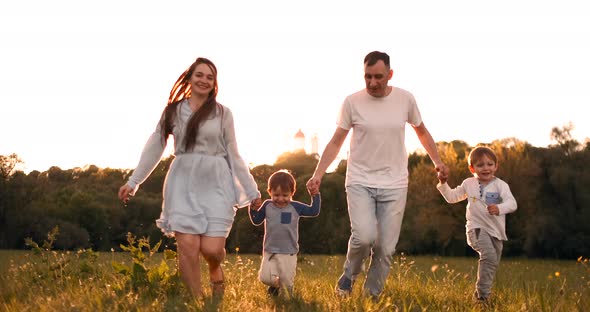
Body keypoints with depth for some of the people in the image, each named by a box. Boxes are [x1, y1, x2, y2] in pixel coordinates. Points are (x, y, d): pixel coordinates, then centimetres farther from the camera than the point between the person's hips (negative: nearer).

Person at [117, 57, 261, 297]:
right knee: (188, 247, -9)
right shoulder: (173, 111, 8)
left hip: (215, 185, -1)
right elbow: (154, 148, 13)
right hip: (183, 184, 1)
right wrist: (133, 182, 12)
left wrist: (251, 190, 10)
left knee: (212, 248, -11)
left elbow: (233, 155, 10)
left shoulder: (222, 113, 6)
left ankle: (215, 271, 26)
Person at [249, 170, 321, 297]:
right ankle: (275, 285, 21)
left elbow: (314, 211, 3)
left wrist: (315, 195, -6)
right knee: (265, 278, -14)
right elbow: (256, 221, 11)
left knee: (286, 284, -1)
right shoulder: (267, 206, 1)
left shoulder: (295, 207, -2)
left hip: (289, 253, -1)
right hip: (270, 251, 1)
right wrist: (253, 208, -5)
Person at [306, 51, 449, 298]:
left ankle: (372, 296, 17)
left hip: (394, 185, 2)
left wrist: (437, 161, 10)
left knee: (386, 249, 0)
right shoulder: (352, 102, -4)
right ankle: (349, 274, 10)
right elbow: (336, 141, 1)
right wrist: (318, 174, -9)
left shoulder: (405, 99, 1)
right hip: (360, 182, -2)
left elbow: (421, 131, 18)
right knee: (364, 237, -21)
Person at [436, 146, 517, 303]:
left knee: (493, 264, 14)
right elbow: (452, 197, 20)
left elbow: (512, 203, -16)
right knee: (489, 255, -27)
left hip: (496, 231, 2)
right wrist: (443, 184, 4)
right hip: (477, 228, -2)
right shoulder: (469, 184, 6)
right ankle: (482, 293, -23)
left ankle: (481, 292, 36)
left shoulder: (500, 185, -2)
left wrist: (499, 208, -36)